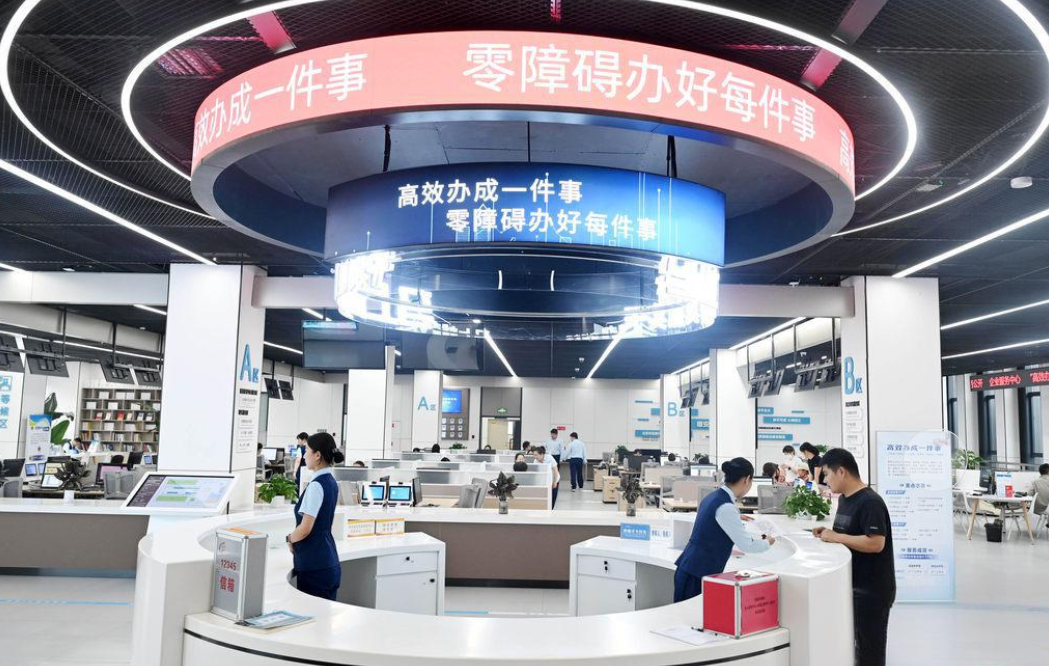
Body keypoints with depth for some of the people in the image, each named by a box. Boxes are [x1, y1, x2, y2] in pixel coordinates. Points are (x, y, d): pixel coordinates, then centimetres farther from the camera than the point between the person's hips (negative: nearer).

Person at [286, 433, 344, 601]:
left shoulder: (316, 486, -16)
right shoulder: (331, 482, 10)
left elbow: (305, 528, -18)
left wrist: (290, 539, 1)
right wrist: (296, 539, 11)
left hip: (314, 567, -9)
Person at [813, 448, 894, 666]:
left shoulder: (870, 502, -20)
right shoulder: (844, 499, 9)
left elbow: (875, 543, -27)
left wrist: (836, 537, -22)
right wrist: (828, 532, 1)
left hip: (872, 589, -9)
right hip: (851, 585, 9)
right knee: (853, 643, 19)